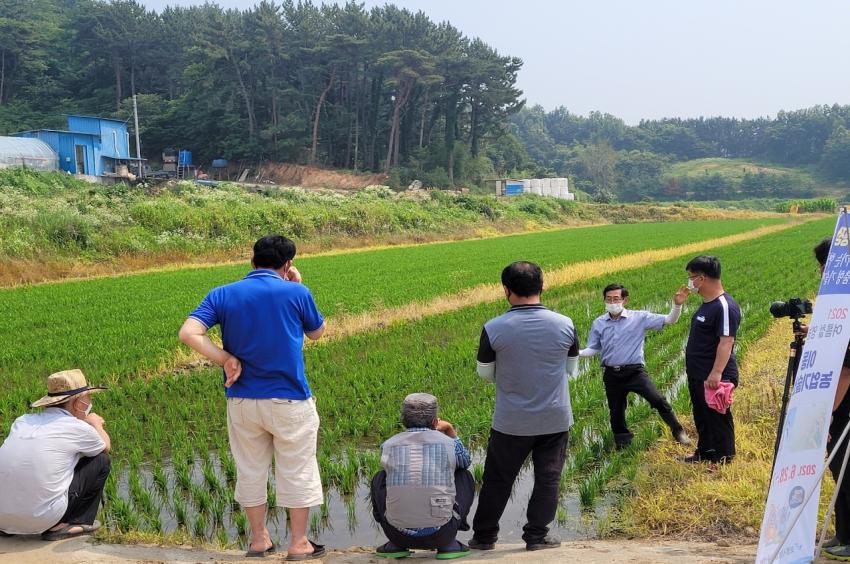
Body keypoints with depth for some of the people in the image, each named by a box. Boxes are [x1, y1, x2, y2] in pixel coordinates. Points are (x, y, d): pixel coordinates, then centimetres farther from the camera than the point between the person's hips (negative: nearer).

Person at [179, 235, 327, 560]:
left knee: (250, 470, 17)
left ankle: (259, 539, 28)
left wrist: (225, 359, -7)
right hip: (289, 400, -3)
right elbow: (317, 332, 9)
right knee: (297, 471, 11)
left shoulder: (222, 295, -1)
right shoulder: (296, 293, -9)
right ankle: (299, 544, 19)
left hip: (242, 400, 3)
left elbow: (188, 333, -15)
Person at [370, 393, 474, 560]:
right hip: (440, 534, -1)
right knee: (465, 476, 21)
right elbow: (466, 462, 22)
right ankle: (448, 544, 16)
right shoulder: (448, 443, -3)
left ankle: (396, 545, 18)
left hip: (399, 534, 1)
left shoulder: (388, 446, 0)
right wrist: (451, 431, 28)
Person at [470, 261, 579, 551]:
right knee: (547, 479, 14)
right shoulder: (565, 325, -8)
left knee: (497, 480, 14)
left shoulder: (493, 329, -14)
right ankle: (537, 536, 21)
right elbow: (572, 370, 8)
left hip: (511, 422, -1)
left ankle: (484, 536, 24)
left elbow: (485, 374, 1)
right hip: (556, 419, 1)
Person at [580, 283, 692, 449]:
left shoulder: (640, 317, -5)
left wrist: (677, 305, -26)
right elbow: (593, 349, 9)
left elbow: (670, 320, -7)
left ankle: (678, 431, -1)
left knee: (658, 400, -20)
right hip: (611, 374, 3)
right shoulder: (598, 323, 2)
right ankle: (622, 445, 34)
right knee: (616, 412, 12)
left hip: (635, 371, -3)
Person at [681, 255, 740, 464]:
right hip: (697, 376, 10)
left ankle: (723, 460, 14)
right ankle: (704, 453, 33)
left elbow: (726, 342, -26)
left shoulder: (725, 307, -20)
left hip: (714, 378, -10)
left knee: (718, 418, 2)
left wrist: (717, 373, -31)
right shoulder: (707, 304, 12)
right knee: (701, 417, 20)